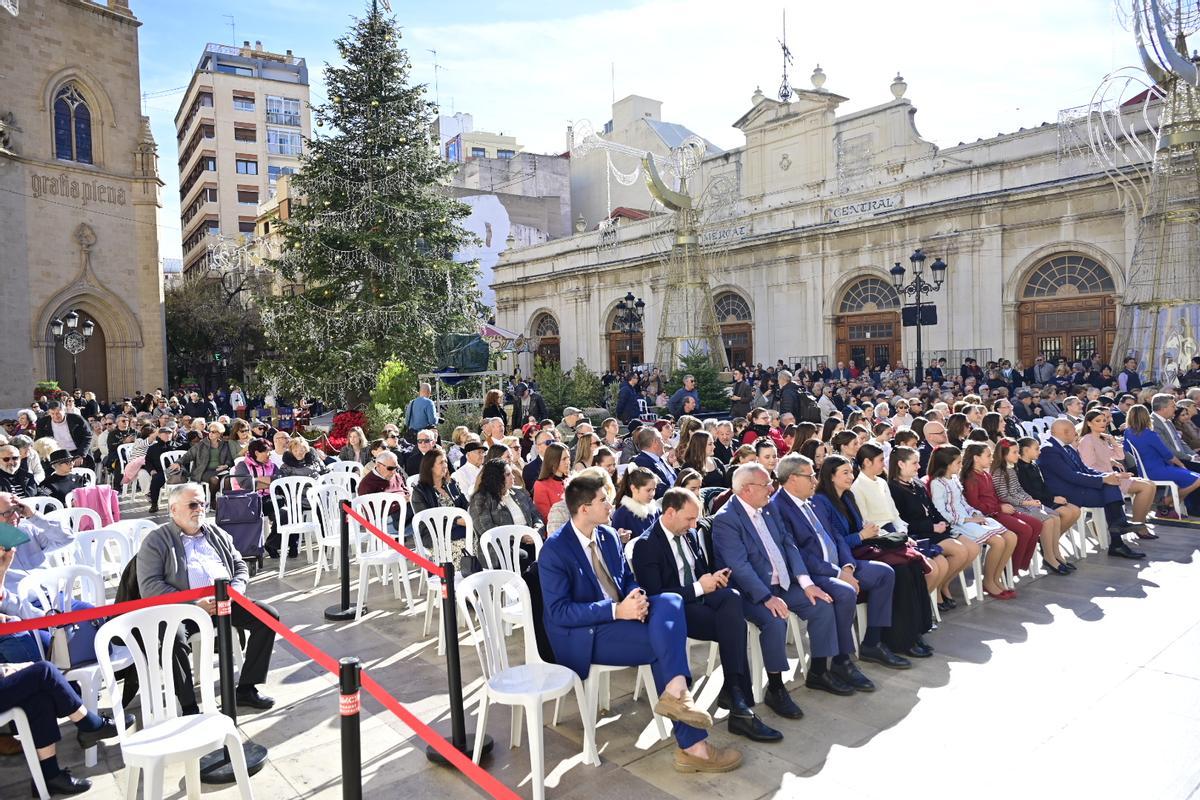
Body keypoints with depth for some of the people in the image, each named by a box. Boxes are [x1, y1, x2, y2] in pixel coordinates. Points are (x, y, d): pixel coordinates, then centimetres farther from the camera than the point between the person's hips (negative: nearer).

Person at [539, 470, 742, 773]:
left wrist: (636, 599, -12)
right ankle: (693, 745, -18)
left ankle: (676, 690, -33)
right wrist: (616, 610, -28)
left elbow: (628, 579, 14)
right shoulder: (555, 549, -16)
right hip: (583, 634, -7)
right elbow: (559, 611, -20)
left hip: (620, 615, 7)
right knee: (663, 645, -24)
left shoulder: (609, 535, 7)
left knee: (671, 600, -20)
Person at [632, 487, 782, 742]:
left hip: (698, 596, 7)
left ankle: (733, 690, -26)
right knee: (735, 624, -26)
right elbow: (655, 596, -18)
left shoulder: (689, 535, 10)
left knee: (732, 597, -27)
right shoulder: (646, 545, -13)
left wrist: (713, 578, -2)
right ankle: (738, 699, -17)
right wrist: (699, 587, -18)